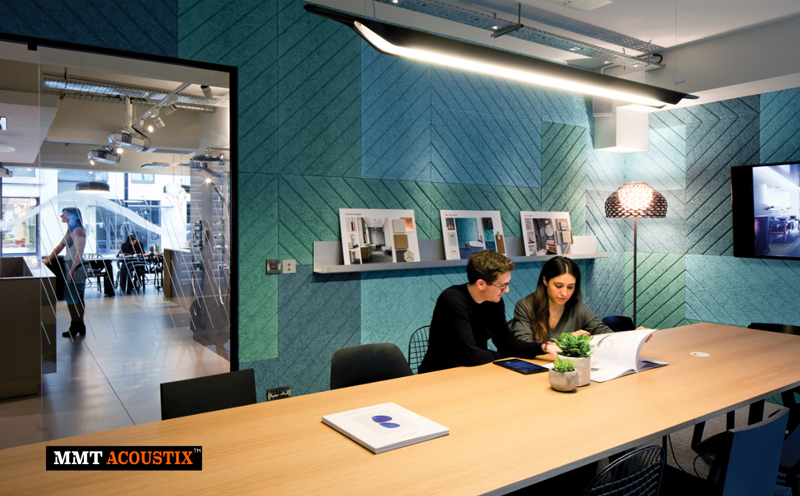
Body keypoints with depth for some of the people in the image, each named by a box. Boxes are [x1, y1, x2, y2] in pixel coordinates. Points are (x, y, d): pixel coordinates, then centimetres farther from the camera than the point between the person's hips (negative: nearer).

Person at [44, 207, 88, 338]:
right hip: (70, 266, 10)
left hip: (76, 267, -10)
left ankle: (77, 326, 3)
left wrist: (73, 269, -21)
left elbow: (79, 252, -19)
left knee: (76, 298, -4)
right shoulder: (70, 230, 18)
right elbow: (60, 247, 22)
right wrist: (47, 261, 18)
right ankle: (78, 326, 16)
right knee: (70, 298, 11)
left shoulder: (78, 230, -13)